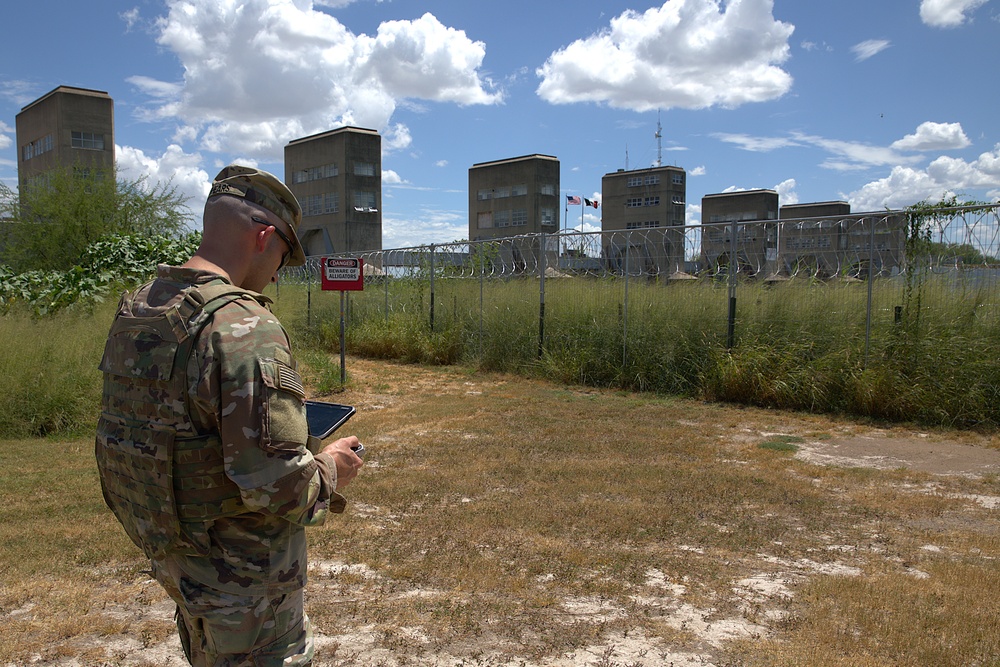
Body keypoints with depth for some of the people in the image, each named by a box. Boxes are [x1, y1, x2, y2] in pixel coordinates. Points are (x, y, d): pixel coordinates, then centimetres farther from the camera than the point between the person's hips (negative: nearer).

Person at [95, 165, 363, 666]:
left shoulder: (133, 310, 1)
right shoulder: (241, 328, -27)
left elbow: (140, 428, 11)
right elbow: (279, 487, -31)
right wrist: (330, 469, -10)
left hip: (171, 557, 8)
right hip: (243, 580, -8)